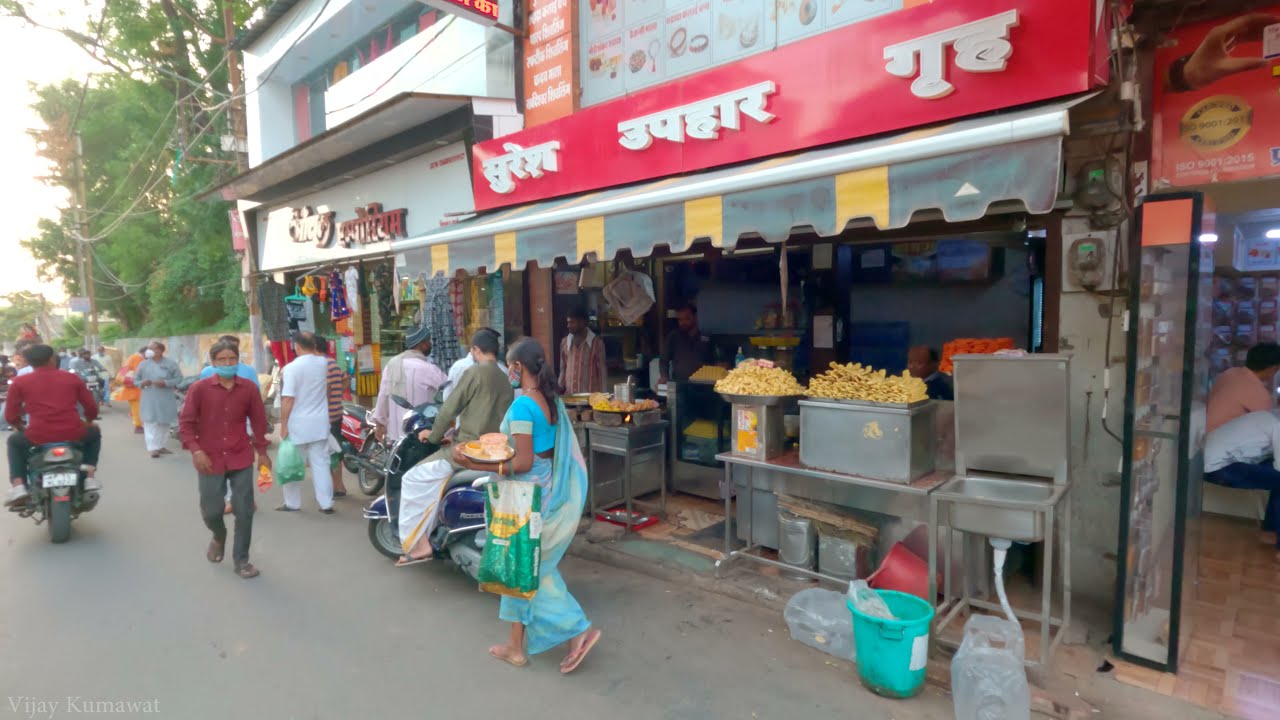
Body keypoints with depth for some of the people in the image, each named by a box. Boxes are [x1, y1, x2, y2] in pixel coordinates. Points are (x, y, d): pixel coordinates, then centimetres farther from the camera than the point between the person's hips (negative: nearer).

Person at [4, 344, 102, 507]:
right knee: (94, 433, 34)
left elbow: (10, 416, 7)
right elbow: (92, 408, 10)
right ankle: (90, 476, 19)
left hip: (38, 437, 0)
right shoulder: (72, 378, 8)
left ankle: (17, 486, 19)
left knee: (14, 441, 35)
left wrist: (20, 426, 30)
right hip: (73, 434, 0)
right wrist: (89, 422, 32)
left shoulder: (19, 382, 6)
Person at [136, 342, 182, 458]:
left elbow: (179, 378, -3)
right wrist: (141, 383, -10)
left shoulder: (170, 363, -1)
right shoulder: (144, 364, 6)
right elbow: (135, 379, 12)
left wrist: (166, 383, -18)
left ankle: (160, 446, 24)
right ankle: (153, 448, -8)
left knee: (165, 423, 10)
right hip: (149, 400, 0)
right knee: (150, 423, -8)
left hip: (166, 400, 0)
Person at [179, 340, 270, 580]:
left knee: (244, 512, 2)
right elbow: (185, 423, -3)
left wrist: (262, 451, 10)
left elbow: (258, 420, 8)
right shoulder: (199, 388, -6)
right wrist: (196, 451, -16)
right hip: (210, 460, -1)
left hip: (241, 459, 1)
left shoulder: (249, 388, -1)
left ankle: (241, 560, 17)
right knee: (211, 511, 7)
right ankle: (219, 536, 42)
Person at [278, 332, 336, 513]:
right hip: (320, 423, 4)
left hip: (297, 425, -4)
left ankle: (292, 503, 21)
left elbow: (288, 400, -17)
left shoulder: (292, 368, -14)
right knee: (321, 464, 7)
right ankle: (326, 504, 6)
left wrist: (283, 425, -11)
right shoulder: (323, 363, 2)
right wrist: (313, 349, 21)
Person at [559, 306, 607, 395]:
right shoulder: (565, 342, 7)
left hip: (590, 394, -3)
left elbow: (602, 371, -2)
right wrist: (561, 388, 8)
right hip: (569, 395, 4)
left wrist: (601, 395, -4)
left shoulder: (596, 342, -5)